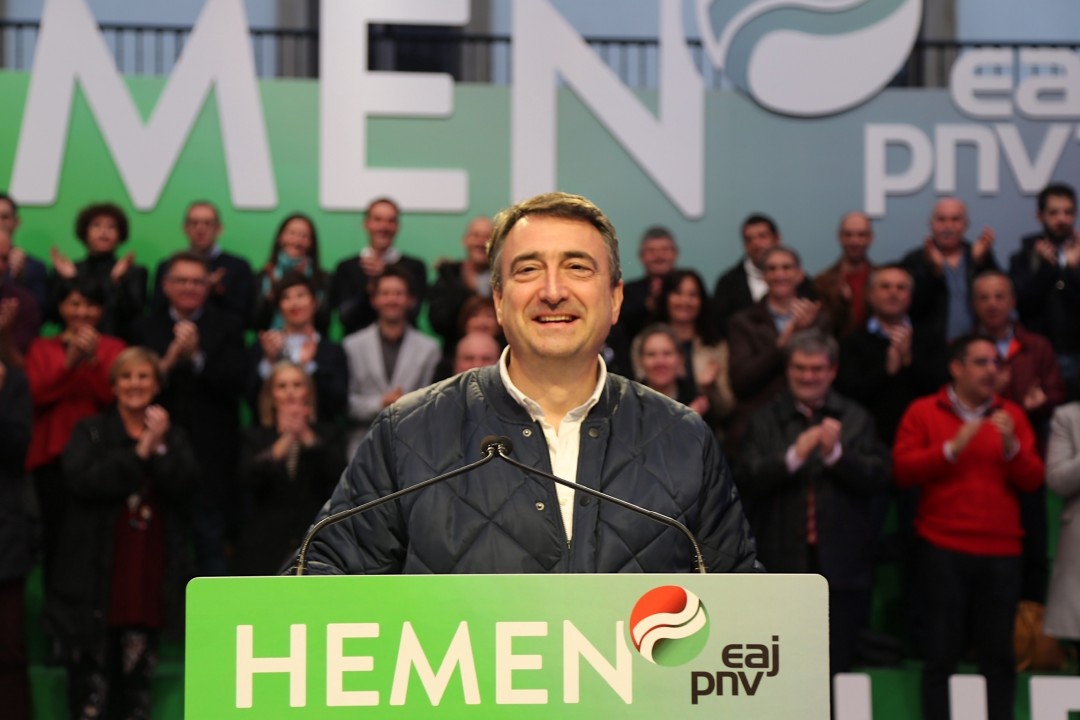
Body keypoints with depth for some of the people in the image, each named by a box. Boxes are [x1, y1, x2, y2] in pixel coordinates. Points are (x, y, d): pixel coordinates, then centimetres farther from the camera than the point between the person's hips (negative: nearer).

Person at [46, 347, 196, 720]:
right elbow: (83, 480, -13)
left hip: (150, 571, 2)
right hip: (96, 570, -2)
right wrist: (139, 452, -11)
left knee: (138, 672, 4)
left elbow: (183, 484, -2)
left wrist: (159, 447, -14)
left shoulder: (172, 436, 14)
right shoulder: (91, 431, 6)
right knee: (91, 674, -4)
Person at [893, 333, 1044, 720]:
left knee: (999, 655, 0)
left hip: (1001, 551, 2)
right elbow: (903, 469, -4)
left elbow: (1033, 479, 7)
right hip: (943, 549, -2)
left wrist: (1011, 446, -10)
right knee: (941, 654, 0)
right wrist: (953, 448, -12)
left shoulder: (1011, 415, 14)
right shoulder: (924, 412, 7)